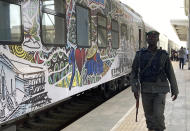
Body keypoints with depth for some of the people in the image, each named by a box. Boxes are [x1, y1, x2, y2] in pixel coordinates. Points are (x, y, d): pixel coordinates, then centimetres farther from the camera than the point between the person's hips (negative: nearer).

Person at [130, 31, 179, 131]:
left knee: (158, 115, -10)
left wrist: (175, 91, 7)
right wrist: (135, 89, -8)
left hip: (160, 90, -2)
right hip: (146, 90, 2)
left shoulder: (164, 55, -2)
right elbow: (134, 73, 1)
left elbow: (170, 74, 4)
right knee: (149, 115, 11)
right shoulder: (140, 54, 0)